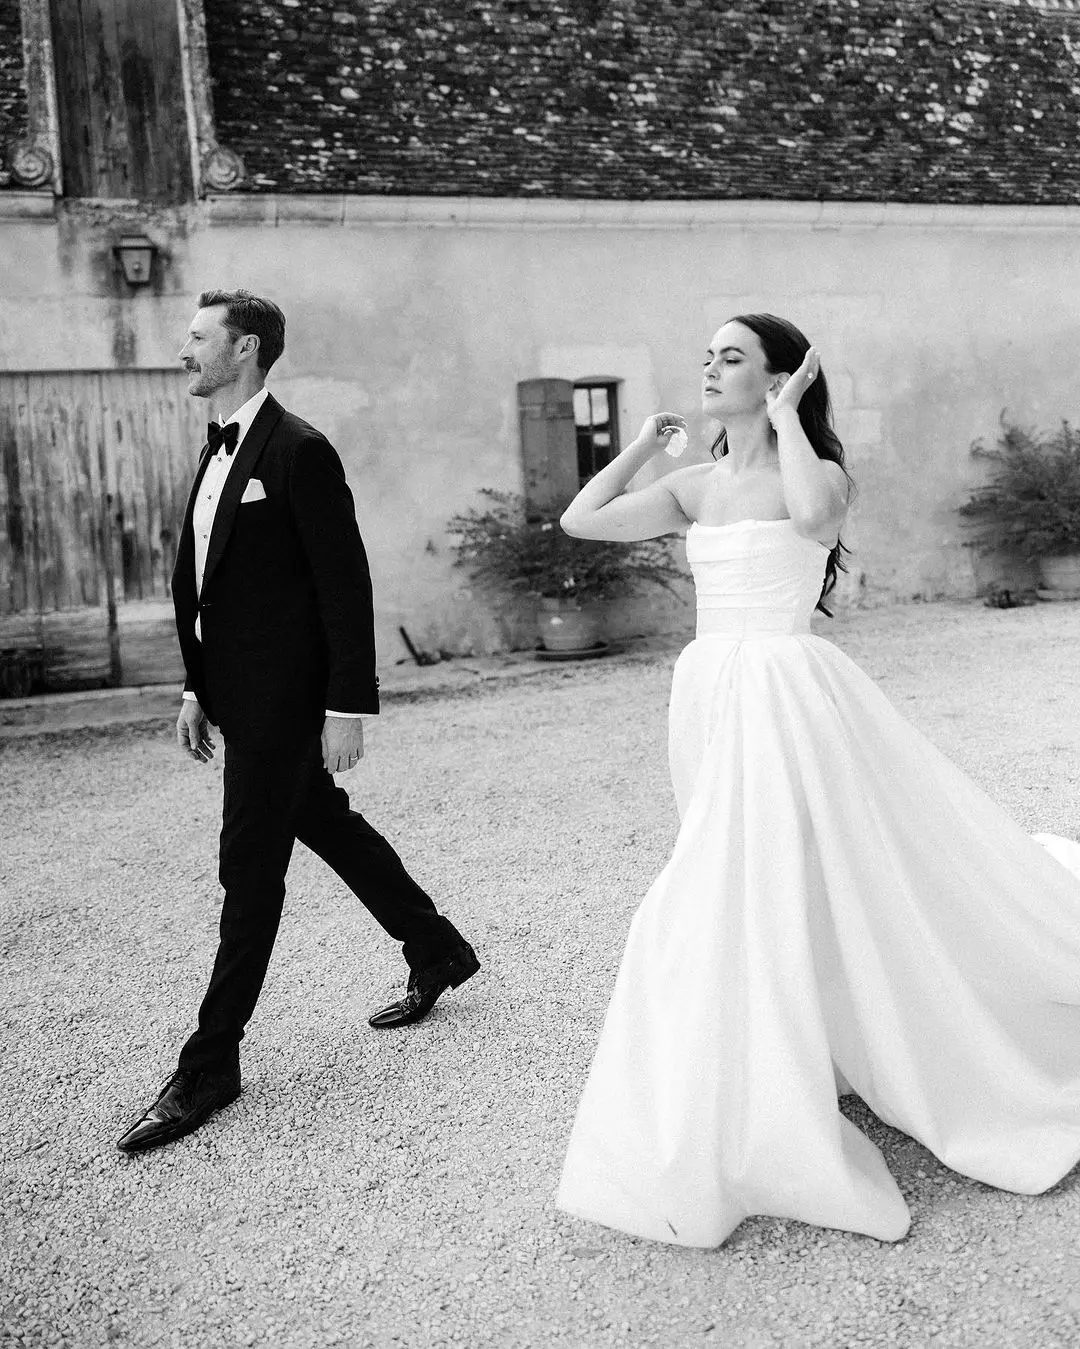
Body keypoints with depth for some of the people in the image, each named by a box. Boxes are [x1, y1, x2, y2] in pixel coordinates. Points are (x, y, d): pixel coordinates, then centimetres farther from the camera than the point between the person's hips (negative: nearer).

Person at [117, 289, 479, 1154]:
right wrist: (199, 687, 15)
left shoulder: (300, 452, -14)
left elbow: (346, 586, -17)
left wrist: (348, 707, -19)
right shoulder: (220, 451, 13)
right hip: (240, 691, 9)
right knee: (329, 827, 19)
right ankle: (438, 954, 38)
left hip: (282, 696, -9)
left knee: (250, 871, -1)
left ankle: (211, 1067, 11)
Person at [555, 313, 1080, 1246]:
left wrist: (786, 415, -15)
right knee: (746, 894, 17)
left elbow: (812, 512, -30)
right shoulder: (696, 486, 10)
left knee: (761, 898, -6)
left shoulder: (821, 471, -5)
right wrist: (644, 443, 10)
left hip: (785, 697, -6)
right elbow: (580, 520, 4)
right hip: (710, 696, 6)